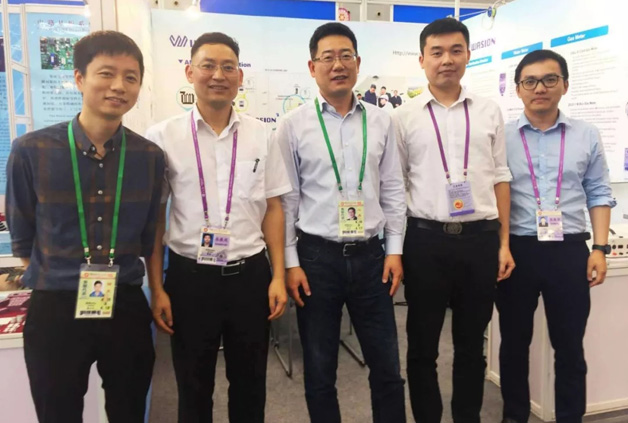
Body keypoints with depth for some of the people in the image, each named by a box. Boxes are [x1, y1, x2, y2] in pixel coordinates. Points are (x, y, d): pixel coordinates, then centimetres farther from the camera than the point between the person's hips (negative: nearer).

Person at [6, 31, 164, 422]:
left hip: (127, 307, 2)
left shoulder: (151, 156, -4)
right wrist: (56, 280, 8)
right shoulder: (31, 150, -10)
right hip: (55, 309, -1)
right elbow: (22, 236, 2)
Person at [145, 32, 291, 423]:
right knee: (194, 388, 18)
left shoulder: (261, 135, 1)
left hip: (250, 274, 2)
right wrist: (157, 289, -1)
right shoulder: (163, 136, -5)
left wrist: (278, 276, -1)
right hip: (190, 277, -1)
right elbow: (153, 216, 0)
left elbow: (273, 208, 4)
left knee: (251, 384, 19)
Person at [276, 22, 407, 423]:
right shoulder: (293, 124, -2)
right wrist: (290, 262, -5)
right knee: (319, 371, 14)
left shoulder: (381, 122, 5)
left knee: (387, 366, 13)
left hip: (370, 254, 2)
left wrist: (394, 250, 2)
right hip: (316, 256, -1)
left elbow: (393, 190, 7)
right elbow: (285, 198, -2)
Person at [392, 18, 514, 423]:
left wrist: (504, 243, 4)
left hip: (481, 238, 2)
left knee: (472, 343, 16)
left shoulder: (489, 111, 7)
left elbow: (500, 178, 8)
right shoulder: (405, 117, 1)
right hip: (426, 240, -1)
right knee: (422, 345, 11)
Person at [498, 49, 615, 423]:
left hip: (570, 251, 1)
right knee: (515, 342, 14)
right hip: (516, 250, -1)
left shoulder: (587, 135, 5)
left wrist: (600, 247, 0)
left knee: (570, 345, 12)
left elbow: (599, 194, 8)